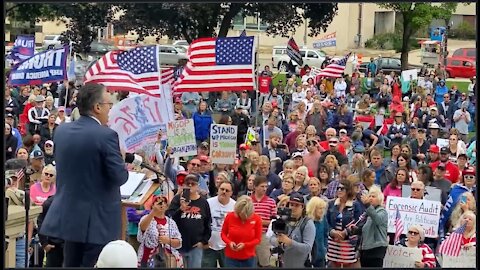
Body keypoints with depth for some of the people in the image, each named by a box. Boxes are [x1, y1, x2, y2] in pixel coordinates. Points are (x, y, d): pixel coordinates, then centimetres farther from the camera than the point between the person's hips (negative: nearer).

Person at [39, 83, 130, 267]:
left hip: (67, 216, 7)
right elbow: (119, 177, -17)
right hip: (97, 220, -7)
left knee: (71, 264, 16)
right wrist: (122, 160, 4)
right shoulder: (106, 135, -17)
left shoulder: (61, 131, 4)